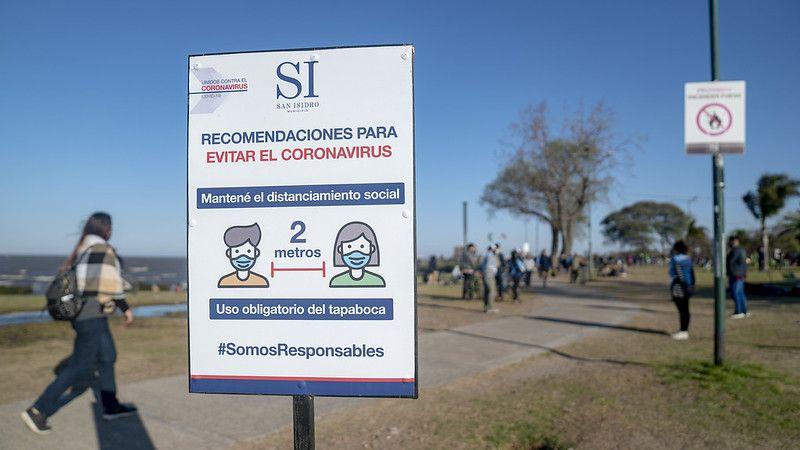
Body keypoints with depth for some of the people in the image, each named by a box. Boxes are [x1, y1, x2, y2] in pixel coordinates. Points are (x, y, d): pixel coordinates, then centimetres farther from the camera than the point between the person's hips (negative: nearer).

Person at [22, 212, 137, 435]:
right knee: (80, 367, -4)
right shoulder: (103, 249, -14)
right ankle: (38, 411, -2)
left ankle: (111, 407, 26)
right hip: (93, 314, -10)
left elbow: (75, 282, 16)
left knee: (107, 357, 17)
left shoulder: (83, 249, 13)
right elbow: (111, 282, -17)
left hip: (82, 311, 10)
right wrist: (126, 308, -9)